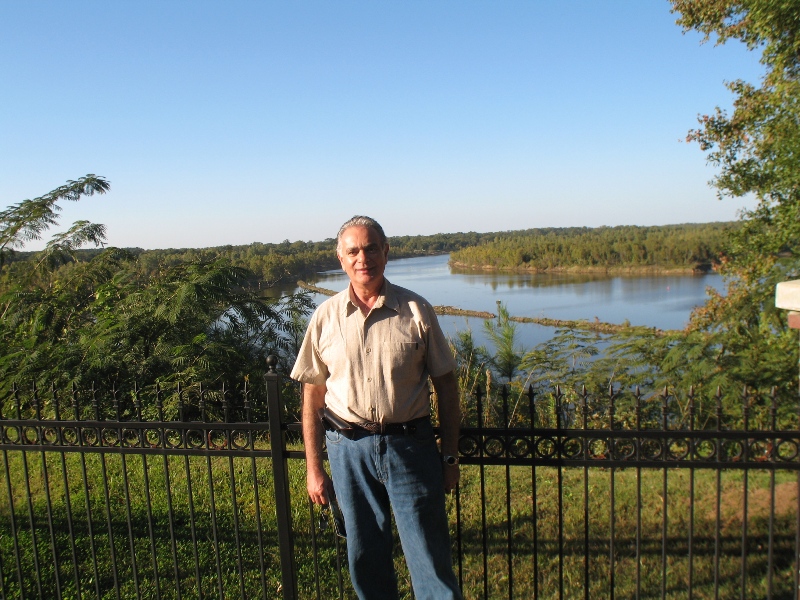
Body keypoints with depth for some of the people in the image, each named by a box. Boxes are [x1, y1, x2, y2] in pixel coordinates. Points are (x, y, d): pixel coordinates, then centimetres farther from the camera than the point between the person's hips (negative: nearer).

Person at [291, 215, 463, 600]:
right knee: (365, 559, 15)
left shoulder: (416, 310, -3)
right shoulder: (325, 317, 1)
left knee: (430, 558, 4)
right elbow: (312, 397, 5)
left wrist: (450, 456, 1)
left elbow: (446, 384, 2)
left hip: (410, 445, -1)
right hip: (349, 448, 2)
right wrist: (313, 469, 3)